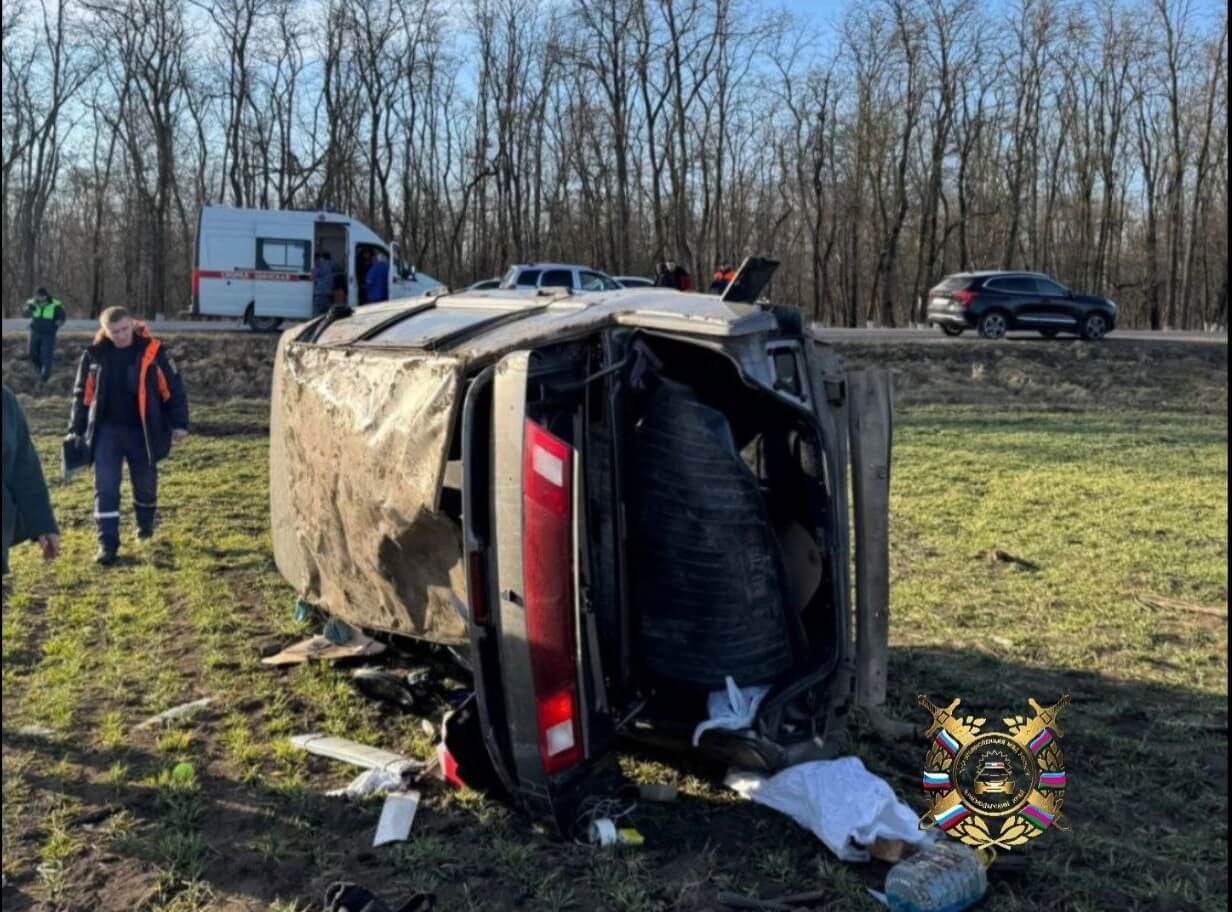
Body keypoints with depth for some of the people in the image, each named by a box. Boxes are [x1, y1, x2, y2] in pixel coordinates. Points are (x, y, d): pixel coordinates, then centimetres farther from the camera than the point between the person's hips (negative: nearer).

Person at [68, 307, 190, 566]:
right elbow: (82, 394, 8)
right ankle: (107, 544, -1)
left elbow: (173, 388, -3)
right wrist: (77, 429, 8)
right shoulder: (94, 355, -2)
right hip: (106, 431, 1)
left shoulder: (152, 352, -9)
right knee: (105, 488, -5)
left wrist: (178, 423, -4)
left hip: (142, 432, -1)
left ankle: (145, 523, 42)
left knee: (145, 483, 15)